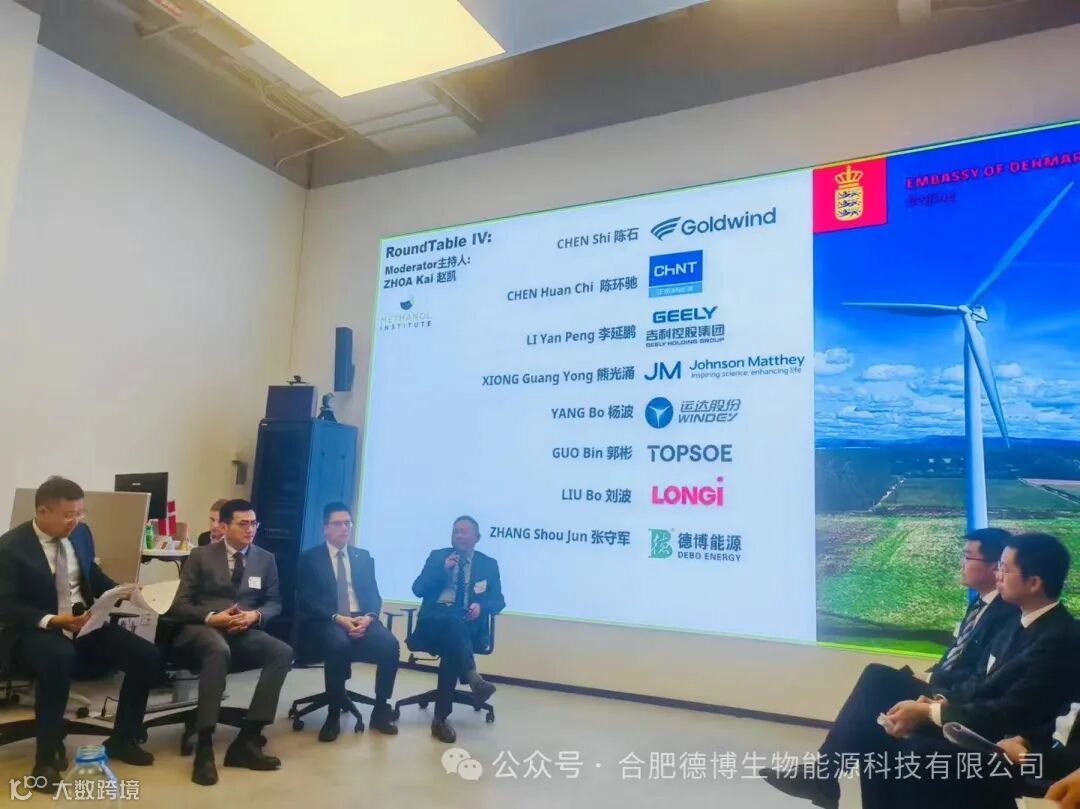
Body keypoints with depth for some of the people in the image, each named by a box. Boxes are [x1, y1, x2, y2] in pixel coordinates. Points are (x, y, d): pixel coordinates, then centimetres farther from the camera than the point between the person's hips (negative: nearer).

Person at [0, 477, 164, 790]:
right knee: (59, 656, -41)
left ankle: (122, 740, 12)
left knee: (147, 656, -11)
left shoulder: (81, 533, 3)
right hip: (35, 631, -6)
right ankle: (48, 755, -20)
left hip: (85, 624, 6)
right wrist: (52, 621, -27)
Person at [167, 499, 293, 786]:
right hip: (203, 628, -3)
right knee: (219, 650, -40)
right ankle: (204, 746, -33)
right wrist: (211, 617, -17)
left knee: (283, 652, -27)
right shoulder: (201, 555, 6)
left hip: (244, 631, 3)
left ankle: (247, 740, -23)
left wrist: (255, 615, -9)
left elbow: (275, 603, 14)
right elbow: (180, 604, 2)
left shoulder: (265, 559, 14)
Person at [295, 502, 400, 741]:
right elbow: (307, 601, -3)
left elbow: (374, 595, 10)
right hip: (325, 622, -3)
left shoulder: (364, 557, 17)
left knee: (390, 644, -27)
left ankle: (381, 710, -9)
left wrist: (368, 617, -13)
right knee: (338, 644, -38)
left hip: (361, 619, 3)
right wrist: (338, 618, -19)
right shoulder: (309, 558, 7)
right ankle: (333, 715, -20)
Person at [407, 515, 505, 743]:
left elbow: (498, 602, 8)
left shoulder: (488, 564, 15)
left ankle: (441, 718, -30)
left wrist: (481, 606, -15)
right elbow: (417, 589, 2)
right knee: (453, 621, -37)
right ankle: (473, 678, -47)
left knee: (452, 647, -33)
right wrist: (443, 569, -10)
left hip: (467, 627, 1)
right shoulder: (437, 556, 14)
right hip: (434, 623, -1)